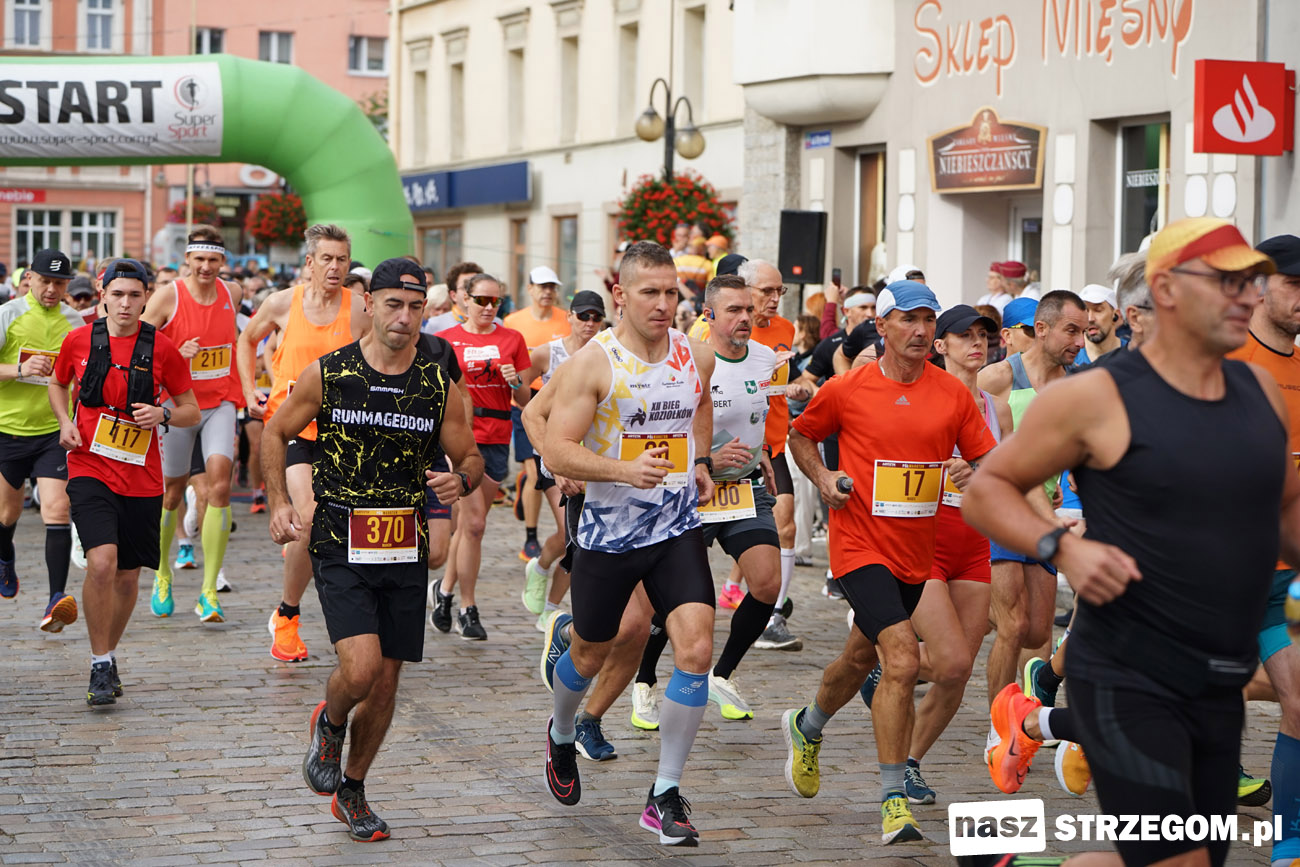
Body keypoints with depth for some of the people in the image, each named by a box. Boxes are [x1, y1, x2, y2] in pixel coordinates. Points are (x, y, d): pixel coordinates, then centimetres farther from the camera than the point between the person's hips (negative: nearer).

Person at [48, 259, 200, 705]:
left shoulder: (162, 349, -2)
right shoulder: (78, 341, 0)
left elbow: (192, 411, 6)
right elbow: (57, 384, 20)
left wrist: (163, 414, -15)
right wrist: (65, 422, 1)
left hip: (142, 478, 1)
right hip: (90, 471, -1)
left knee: (128, 577, 10)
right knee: (101, 562, -21)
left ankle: (108, 655, 34)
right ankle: (101, 666, -7)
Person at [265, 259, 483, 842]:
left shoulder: (439, 386, 1)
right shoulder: (327, 374, -4)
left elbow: (470, 458, 11)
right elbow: (276, 433, 10)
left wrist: (461, 481, -13)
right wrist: (279, 503, -1)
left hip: (405, 553, 3)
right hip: (340, 548, -3)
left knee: (385, 684, 7)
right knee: (361, 669, -20)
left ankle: (352, 792, 30)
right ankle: (329, 722, 16)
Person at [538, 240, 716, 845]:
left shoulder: (697, 358, 1)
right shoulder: (594, 362, -13)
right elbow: (557, 453, -18)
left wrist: (699, 464, 11)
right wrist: (624, 469, -32)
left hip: (679, 528, 3)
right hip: (609, 531, -2)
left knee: (696, 648, -15)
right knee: (591, 656, 14)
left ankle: (666, 794, -3)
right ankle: (561, 738, 50)